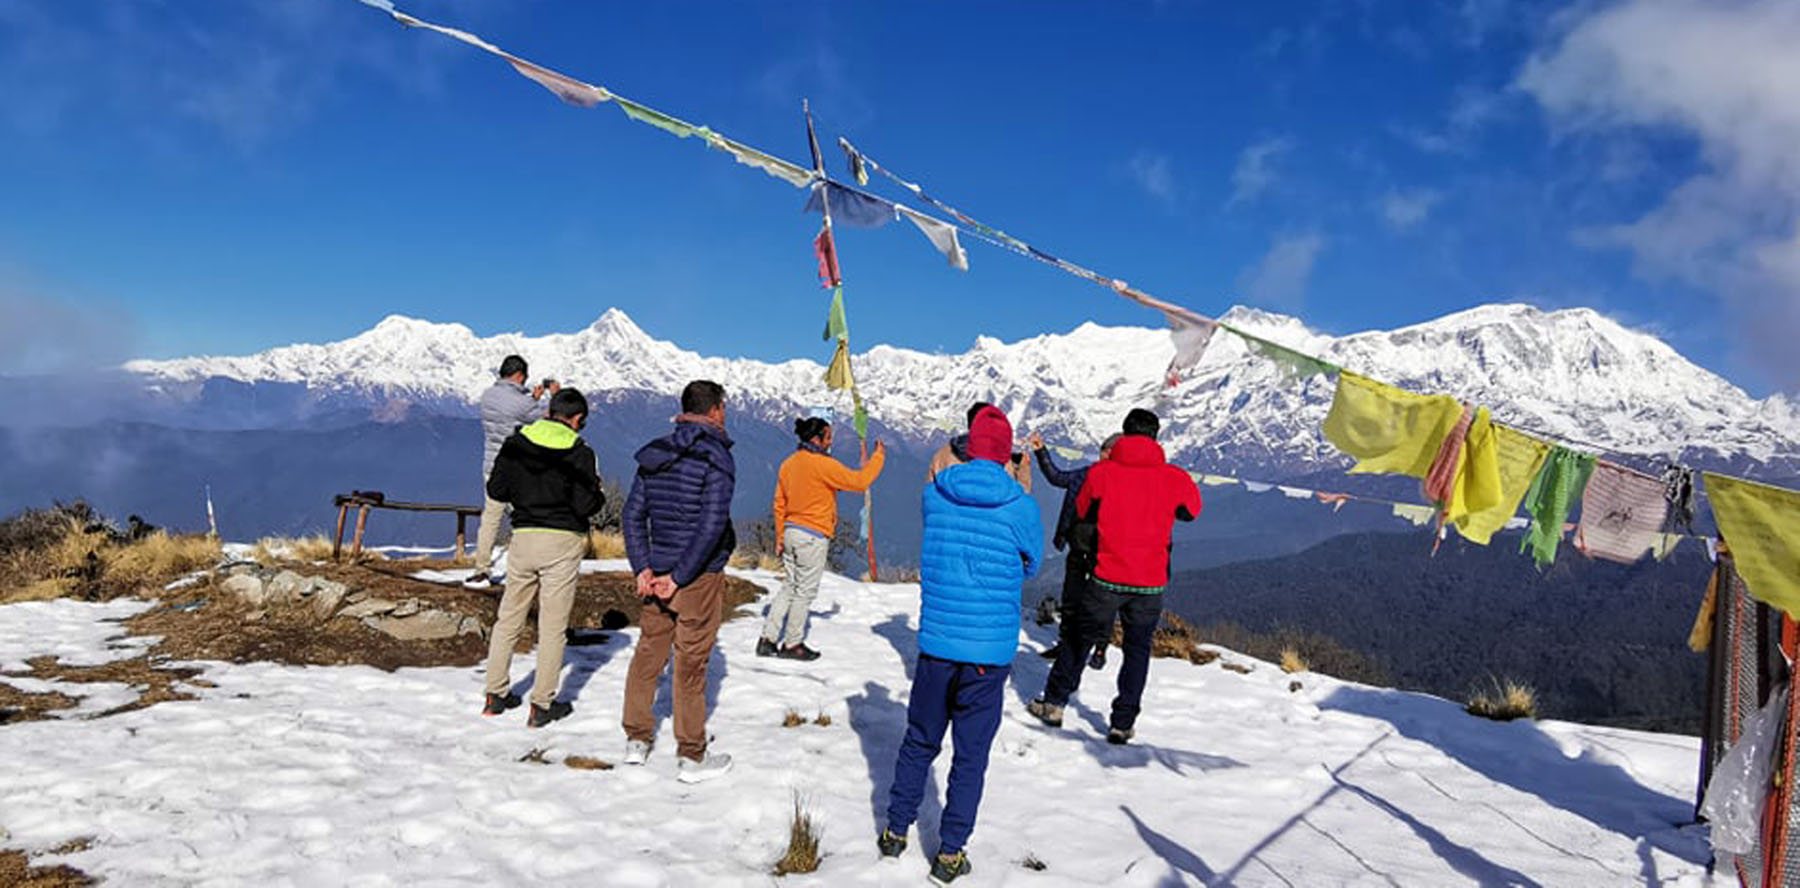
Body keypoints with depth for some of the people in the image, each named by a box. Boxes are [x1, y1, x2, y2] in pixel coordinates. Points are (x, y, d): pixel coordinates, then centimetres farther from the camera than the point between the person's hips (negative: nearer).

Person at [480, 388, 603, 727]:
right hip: (563, 543, -4)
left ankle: (496, 694, 24)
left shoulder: (515, 443, 3)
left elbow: (495, 490, 5)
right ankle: (542, 705, 9)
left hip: (524, 537, 4)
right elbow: (585, 505, -13)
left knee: (509, 618, 16)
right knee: (552, 626, 3)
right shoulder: (579, 452, -9)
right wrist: (598, 495, 8)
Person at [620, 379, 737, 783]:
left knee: (647, 655, 16)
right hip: (700, 578, -6)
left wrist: (642, 567, 2)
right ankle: (691, 757, 12)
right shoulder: (716, 457, -13)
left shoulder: (654, 455, 7)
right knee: (691, 665, 2)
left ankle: (637, 740, 28)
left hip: (657, 573, 6)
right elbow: (712, 524, -20)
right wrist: (680, 577, -15)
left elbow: (633, 514, 6)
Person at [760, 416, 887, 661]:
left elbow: (780, 503, 13)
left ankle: (768, 639, 15)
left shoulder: (788, 464, 7)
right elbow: (859, 481, -15)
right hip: (813, 536, -8)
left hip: (791, 532, 8)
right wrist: (878, 457, -1)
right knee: (805, 591, 4)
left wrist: (780, 536, 21)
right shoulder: (823, 464, -17)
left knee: (790, 586, 16)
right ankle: (792, 644, 13)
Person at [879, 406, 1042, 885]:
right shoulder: (1021, 508, -10)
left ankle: (895, 831, 31)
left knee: (919, 743, 19)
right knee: (971, 756, 11)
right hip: (990, 652, -2)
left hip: (936, 644, 2)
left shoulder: (935, 495, -3)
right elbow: (1031, 566, 7)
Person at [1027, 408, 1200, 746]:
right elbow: (1192, 509, 15)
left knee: (1081, 638, 17)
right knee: (1138, 648, 15)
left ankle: (1054, 702, 22)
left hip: (1107, 578, -1)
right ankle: (1122, 723, 16)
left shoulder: (1102, 472, -6)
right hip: (1151, 583, 1)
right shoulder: (1174, 478, -5)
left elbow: (1082, 509, 10)